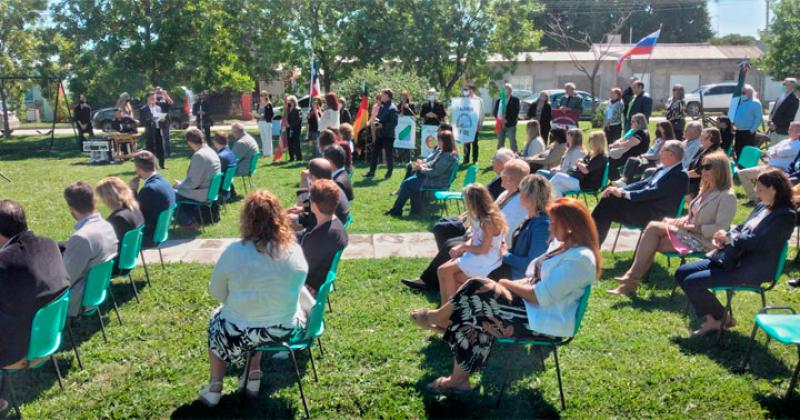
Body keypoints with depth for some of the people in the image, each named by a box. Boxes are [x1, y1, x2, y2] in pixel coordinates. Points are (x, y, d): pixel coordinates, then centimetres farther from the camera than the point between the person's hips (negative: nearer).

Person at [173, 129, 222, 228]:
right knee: (181, 190, 23)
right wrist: (182, 183, 13)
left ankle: (187, 222, 10)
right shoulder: (211, 151, 5)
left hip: (202, 194, -9)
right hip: (212, 190, 9)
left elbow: (193, 183, -23)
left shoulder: (199, 155, -24)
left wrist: (179, 184, -5)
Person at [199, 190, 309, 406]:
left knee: (217, 319, 30)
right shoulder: (295, 251, -10)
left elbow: (216, 292, -5)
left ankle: (215, 388, 30)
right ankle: (254, 376, 32)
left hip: (240, 333, -3)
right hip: (285, 329, 3)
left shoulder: (234, 251, -19)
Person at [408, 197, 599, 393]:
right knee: (474, 316, -9)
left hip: (545, 321, -10)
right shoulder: (562, 245, 11)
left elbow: (540, 296, -24)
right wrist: (511, 285, -1)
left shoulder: (580, 258, -20)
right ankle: (459, 378, -1)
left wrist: (507, 284, -9)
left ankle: (437, 317, 8)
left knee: (477, 290, -18)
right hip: (531, 308, 10)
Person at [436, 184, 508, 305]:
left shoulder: (488, 222, -22)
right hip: (475, 255, 9)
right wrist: (460, 247, -4)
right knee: (443, 271, -3)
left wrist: (463, 247, -10)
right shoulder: (479, 217, 7)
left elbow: (483, 249, -20)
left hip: (485, 259, -9)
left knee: (446, 270, -15)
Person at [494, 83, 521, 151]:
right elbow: (494, 112, 10)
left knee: (513, 143, -5)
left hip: (510, 125, -4)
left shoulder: (515, 100, 1)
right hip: (500, 125, 4)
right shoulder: (498, 101, 13)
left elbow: (516, 112, -8)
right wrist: (499, 118, -10)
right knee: (500, 143, 7)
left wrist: (507, 120, -17)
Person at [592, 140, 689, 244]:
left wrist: (625, 194, -21)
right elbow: (644, 183, 14)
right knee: (608, 200, -8)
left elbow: (654, 193, -21)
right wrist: (620, 190, -2)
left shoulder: (680, 175, -14)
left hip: (653, 215, -9)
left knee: (609, 205, -18)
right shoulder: (663, 169, 15)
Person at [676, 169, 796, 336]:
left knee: (692, 283, -20)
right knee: (681, 273, 1)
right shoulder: (762, 207, 14)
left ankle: (721, 318, 6)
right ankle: (712, 318, 8)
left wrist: (729, 237, -12)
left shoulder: (785, 215, -13)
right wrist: (724, 238, -2)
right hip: (734, 258, 10)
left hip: (753, 270, -10)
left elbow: (759, 242, -23)